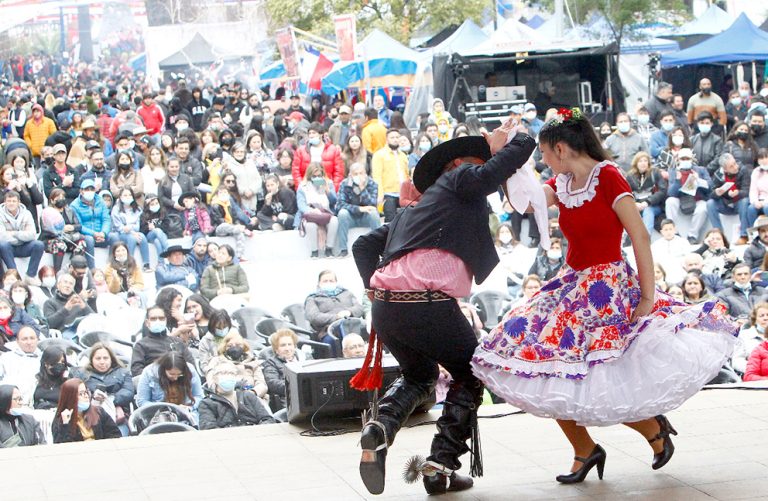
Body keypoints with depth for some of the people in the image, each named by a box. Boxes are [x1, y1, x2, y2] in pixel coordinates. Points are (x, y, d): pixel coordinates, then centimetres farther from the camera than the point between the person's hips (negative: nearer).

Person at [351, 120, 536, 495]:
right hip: (428, 305, -7)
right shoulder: (459, 178, 9)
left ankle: (381, 427, 2)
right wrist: (506, 142, 12)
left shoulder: (412, 210, 30)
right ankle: (442, 466, 7)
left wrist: (374, 286, 20)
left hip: (384, 307, 7)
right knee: (469, 373, 17)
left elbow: (364, 245, 26)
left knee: (420, 374, 31)